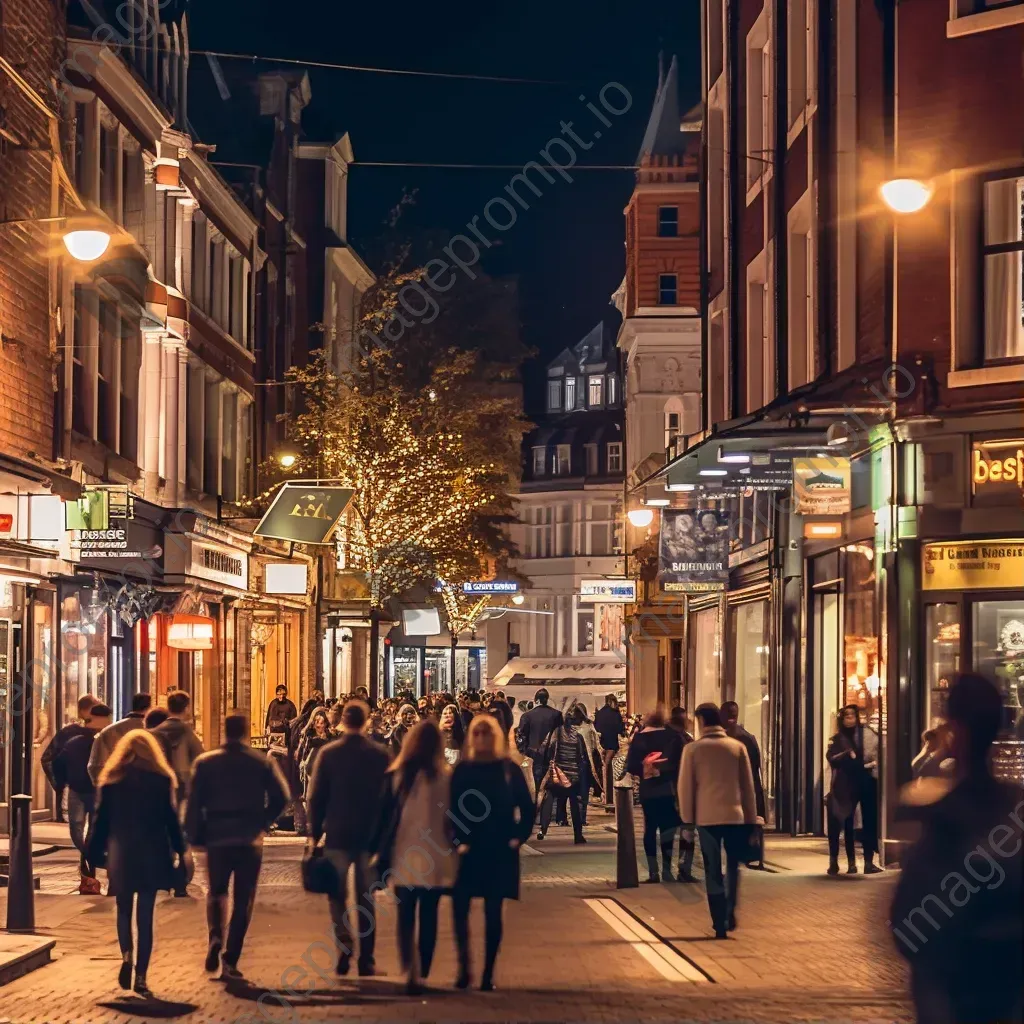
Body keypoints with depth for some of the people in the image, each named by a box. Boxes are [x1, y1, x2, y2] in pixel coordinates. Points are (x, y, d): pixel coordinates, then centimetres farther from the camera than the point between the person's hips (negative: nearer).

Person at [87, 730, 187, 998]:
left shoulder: (112, 780, 2)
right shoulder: (162, 779, 0)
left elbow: (101, 820, 2)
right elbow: (171, 819, 1)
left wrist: (94, 854, 10)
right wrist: (180, 851, 9)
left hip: (120, 854, 0)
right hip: (153, 854, 0)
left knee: (124, 909, 17)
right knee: (145, 915, 2)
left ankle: (126, 956, -8)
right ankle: (141, 977, -1)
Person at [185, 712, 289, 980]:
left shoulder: (206, 763, 0)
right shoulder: (263, 763, 0)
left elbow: (194, 803, -3)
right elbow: (280, 797, -4)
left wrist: (195, 837, 4)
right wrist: (263, 823, 10)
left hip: (217, 838, 1)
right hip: (250, 840, 0)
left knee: (216, 892, 19)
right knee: (243, 900, 5)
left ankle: (215, 937, -7)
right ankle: (230, 961, 0)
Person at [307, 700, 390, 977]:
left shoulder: (328, 753, -4)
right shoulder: (380, 754, -1)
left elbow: (316, 796, -3)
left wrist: (314, 833, 3)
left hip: (337, 835, -1)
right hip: (370, 835, 1)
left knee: (337, 895, 9)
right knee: (366, 898, 8)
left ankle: (344, 946, -11)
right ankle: (366, 959, 8)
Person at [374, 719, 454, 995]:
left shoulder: (396, 776, -4)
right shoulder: (446, 778, -6)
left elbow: (385, 816, -1)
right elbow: (450, 818, 0)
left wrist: (381, 853, 6)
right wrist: (453, 847, 11)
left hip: (403, 857, 0)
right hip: (436, 858, 0)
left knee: (405, 917, 7)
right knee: (428, 917, 11)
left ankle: (410, 970, -12)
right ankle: (422, 974, 13)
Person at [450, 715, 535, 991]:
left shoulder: (509, 769, 1)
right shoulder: (462, 770, 1)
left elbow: (527, 807, 5)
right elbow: (451, 808, 1)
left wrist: (519, 837, -3)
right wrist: (457, 840, -9)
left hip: (499, 851, 0)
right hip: (468, 850, 0)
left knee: (493, 912, 3)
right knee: (459, 908, -6)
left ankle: (488, 973, 8)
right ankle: (464, 967, 5)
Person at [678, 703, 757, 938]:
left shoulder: (693, 749, -2)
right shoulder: (738, 747, 3)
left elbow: (686, 786, -1)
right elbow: (748, 785, 5)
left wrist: (688, 818, 6)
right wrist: (751, 817, 11)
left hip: (706, 816, -1)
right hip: (735, 815, 1)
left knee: (713, 871, 5)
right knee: (733, 866, 18)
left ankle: (720, 924, 3)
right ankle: (730, 912, 2)